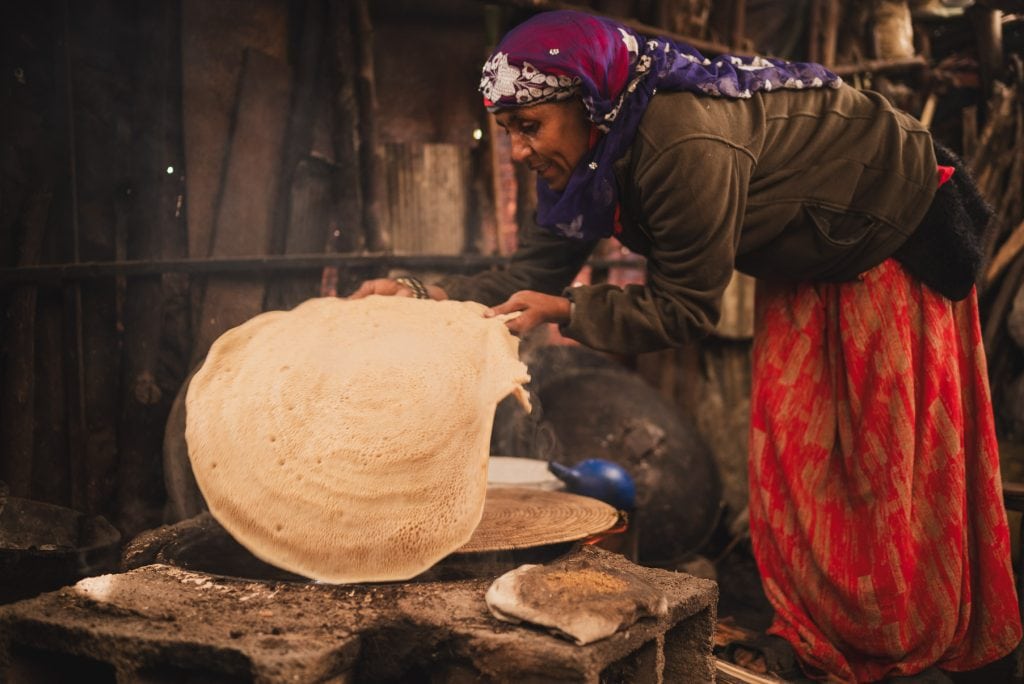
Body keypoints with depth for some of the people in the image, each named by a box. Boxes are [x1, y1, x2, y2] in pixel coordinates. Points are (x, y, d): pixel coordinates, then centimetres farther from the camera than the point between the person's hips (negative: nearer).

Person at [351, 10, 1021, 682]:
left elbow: (687, 305, -28)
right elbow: (538, 269, -9)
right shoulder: (597, 154, -9)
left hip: (898, 234, -8)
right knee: (795, 448, 7)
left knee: (895, 458, -1)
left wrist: (565, 311, -33)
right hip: (811, 262, 8)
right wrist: (437, 293, -21)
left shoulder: (685, 144, -37)